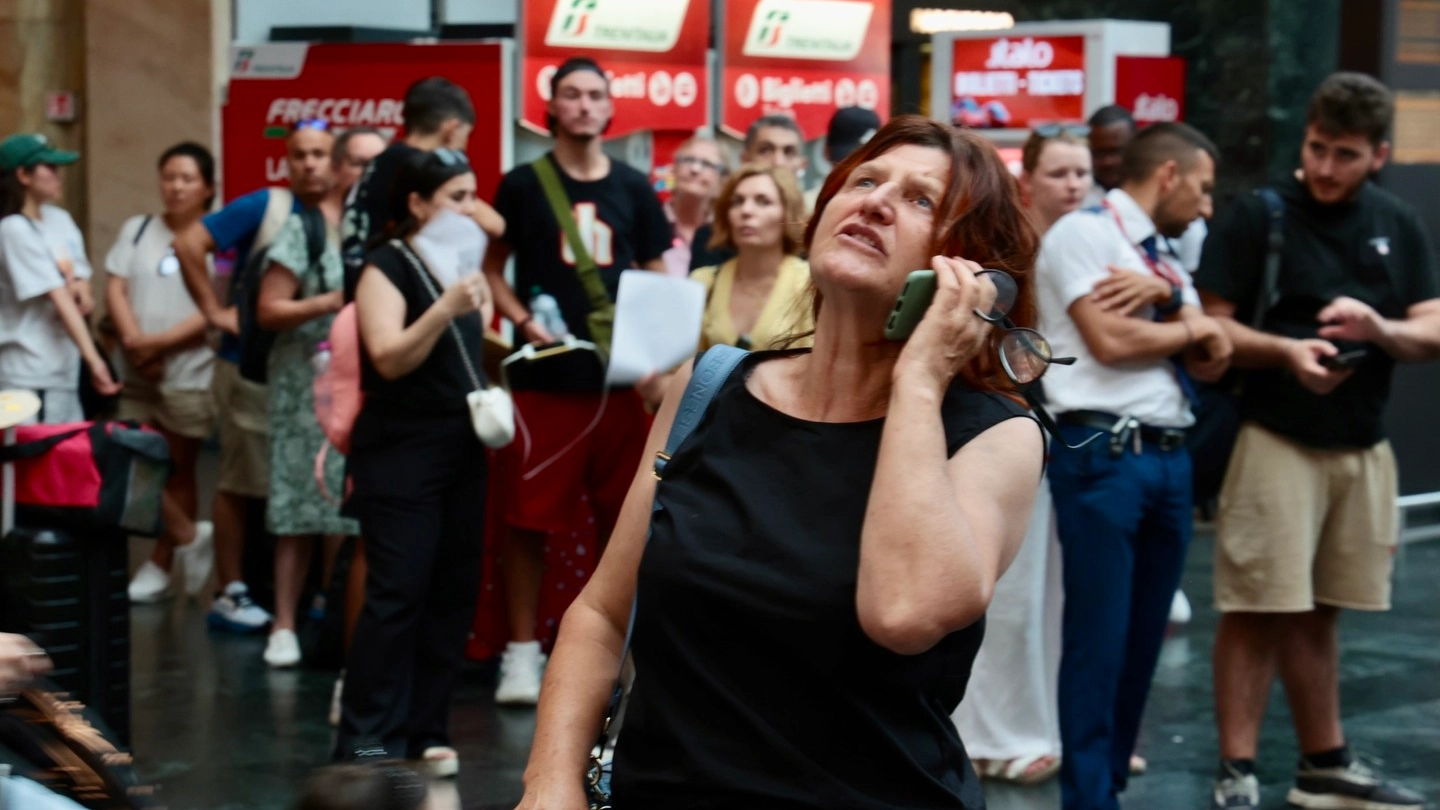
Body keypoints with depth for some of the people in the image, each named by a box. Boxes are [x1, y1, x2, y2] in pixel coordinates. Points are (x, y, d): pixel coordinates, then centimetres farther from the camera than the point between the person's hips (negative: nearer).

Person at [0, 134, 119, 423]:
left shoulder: (59, 218, 8)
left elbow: (80, 279, 15)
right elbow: (59, 299, -22)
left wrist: (80, 290, -10)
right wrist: (93, 359, -25)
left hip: (64, 367, 8)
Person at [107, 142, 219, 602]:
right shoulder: (137, 230, 10)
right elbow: (115, 289, 3)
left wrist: (162, 342, -16)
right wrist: (134, 341, -12)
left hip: (190, 373, -4)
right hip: (134, 374, 4)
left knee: (178, 471, 7)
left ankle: (159, 567, 18)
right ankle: (190, 537, 15)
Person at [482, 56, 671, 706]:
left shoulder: (634, 190, 10)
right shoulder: (523, 184, 3)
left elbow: (657, 279, 15)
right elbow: (491, 269, 6)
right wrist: (523, 321, -11)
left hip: (620, 376, 3)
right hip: (544, 376, -3)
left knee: (624, 516, 7)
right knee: (529, 516, -2)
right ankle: (522, 652, 6)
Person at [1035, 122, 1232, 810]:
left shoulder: (1163, 255, 20)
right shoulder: (1084, 232, -5)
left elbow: (1211, 361, 16)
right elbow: (1110, 341, -15)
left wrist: (1182, 317, -4)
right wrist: (1189, 327, 1)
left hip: (1169, 456, 8)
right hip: (1104, 453, -8)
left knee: (1144, 635, 11)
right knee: (1099, 637, -5)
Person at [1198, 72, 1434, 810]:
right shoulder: (1257, 216, -7)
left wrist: (1381, 330, -15)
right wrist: (1285, 351, -25)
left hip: (1363, 446, 5)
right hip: (1275, 441, -5)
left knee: (1317, 612, 16)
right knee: (1257, 609, -4)